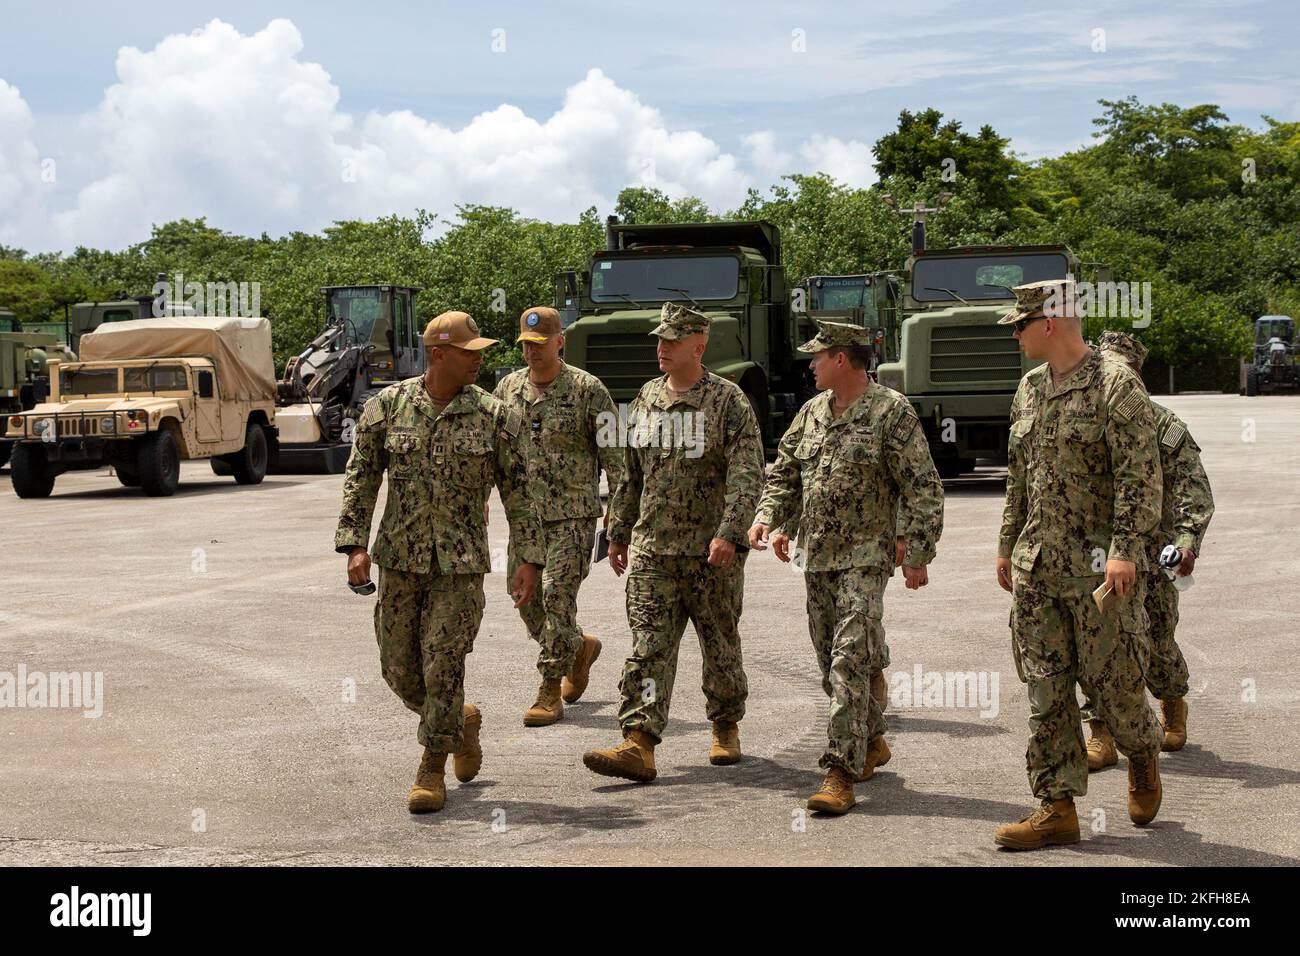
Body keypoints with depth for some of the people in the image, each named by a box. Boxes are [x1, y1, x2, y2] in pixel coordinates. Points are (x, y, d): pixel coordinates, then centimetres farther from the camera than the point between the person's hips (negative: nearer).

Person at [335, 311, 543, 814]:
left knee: (443, 668, -7)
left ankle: (431, 772, 8)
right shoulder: (388, 407, 0)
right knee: (400, 669, 9)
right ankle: (462, 721, 37)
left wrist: (530, 559, -4)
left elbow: (518, 492, 1)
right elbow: (360, 479, 3)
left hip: (461, 564, -2)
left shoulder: (495, 417, -3)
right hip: (399, 559, 2)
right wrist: (355, 545, -6)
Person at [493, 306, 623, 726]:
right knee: (526, 598, 8)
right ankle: (580, 647, 35)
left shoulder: (587, 390, -7)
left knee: (558, 598, -9)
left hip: (572, 515, -5)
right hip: (524, 514, 6)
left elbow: (613, 454, -6)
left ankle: (551, 693, -1)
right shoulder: (508, 389, 8)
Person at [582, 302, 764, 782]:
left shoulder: (728, 400, -6)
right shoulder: (646, 399, 11)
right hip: (652, 549, 4)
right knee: (649, 647, -6)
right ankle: (639, 744, -11)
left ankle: (726, 728, 29)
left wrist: (730, 533, -24)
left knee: (721, 644, 10)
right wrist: (619, 532, 19)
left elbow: (747, 474, -13)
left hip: (712, 551, -4)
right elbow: (631, 473, 20)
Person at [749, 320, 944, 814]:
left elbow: (922, 489, -9)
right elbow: (785, 471, 21)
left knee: (849, 661, -14)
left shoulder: (891, 412, -8)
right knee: (832, 662, 13)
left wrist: (917, 554, -12)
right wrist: (770, 517, 4)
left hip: (866, 556, -7)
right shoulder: (813, 412, 12)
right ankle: (871, 742, 32)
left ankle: (841, 774, -15)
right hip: (817, 556, 7)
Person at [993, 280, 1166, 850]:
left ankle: (1142, 754, 31)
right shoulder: (1029, 390, 13)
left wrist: (1125, 551, -21)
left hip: (1099, 567, -6)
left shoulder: (1117, 387, -10)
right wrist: (1007, 545, 19)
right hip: (1037, 566, 7)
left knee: (1111, 680, 0)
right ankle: (1057, 808, 7)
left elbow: (1141, 477, -14)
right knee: (1046, 689, 3)